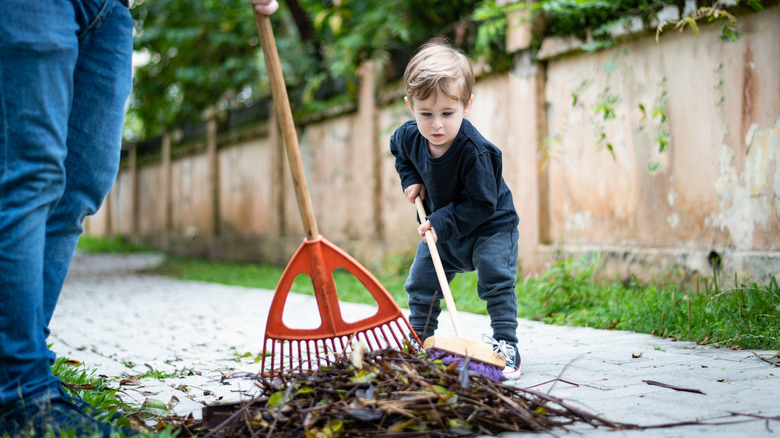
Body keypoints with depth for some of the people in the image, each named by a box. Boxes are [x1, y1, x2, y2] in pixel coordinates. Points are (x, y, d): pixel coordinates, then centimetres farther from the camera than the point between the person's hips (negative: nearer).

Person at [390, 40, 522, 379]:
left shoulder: (475, 151, -36)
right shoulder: (409, 137, -16)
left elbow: (481, 203, -32)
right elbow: (398, 150, 11)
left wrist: (443, 223, -35)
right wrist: (410, 180, -3)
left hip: (489, 226, -6)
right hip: (441, 227, 6)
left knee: (496, 281, -16)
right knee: (420, 283, 8)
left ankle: (506, 345, -6)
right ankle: (418, 342, 22)